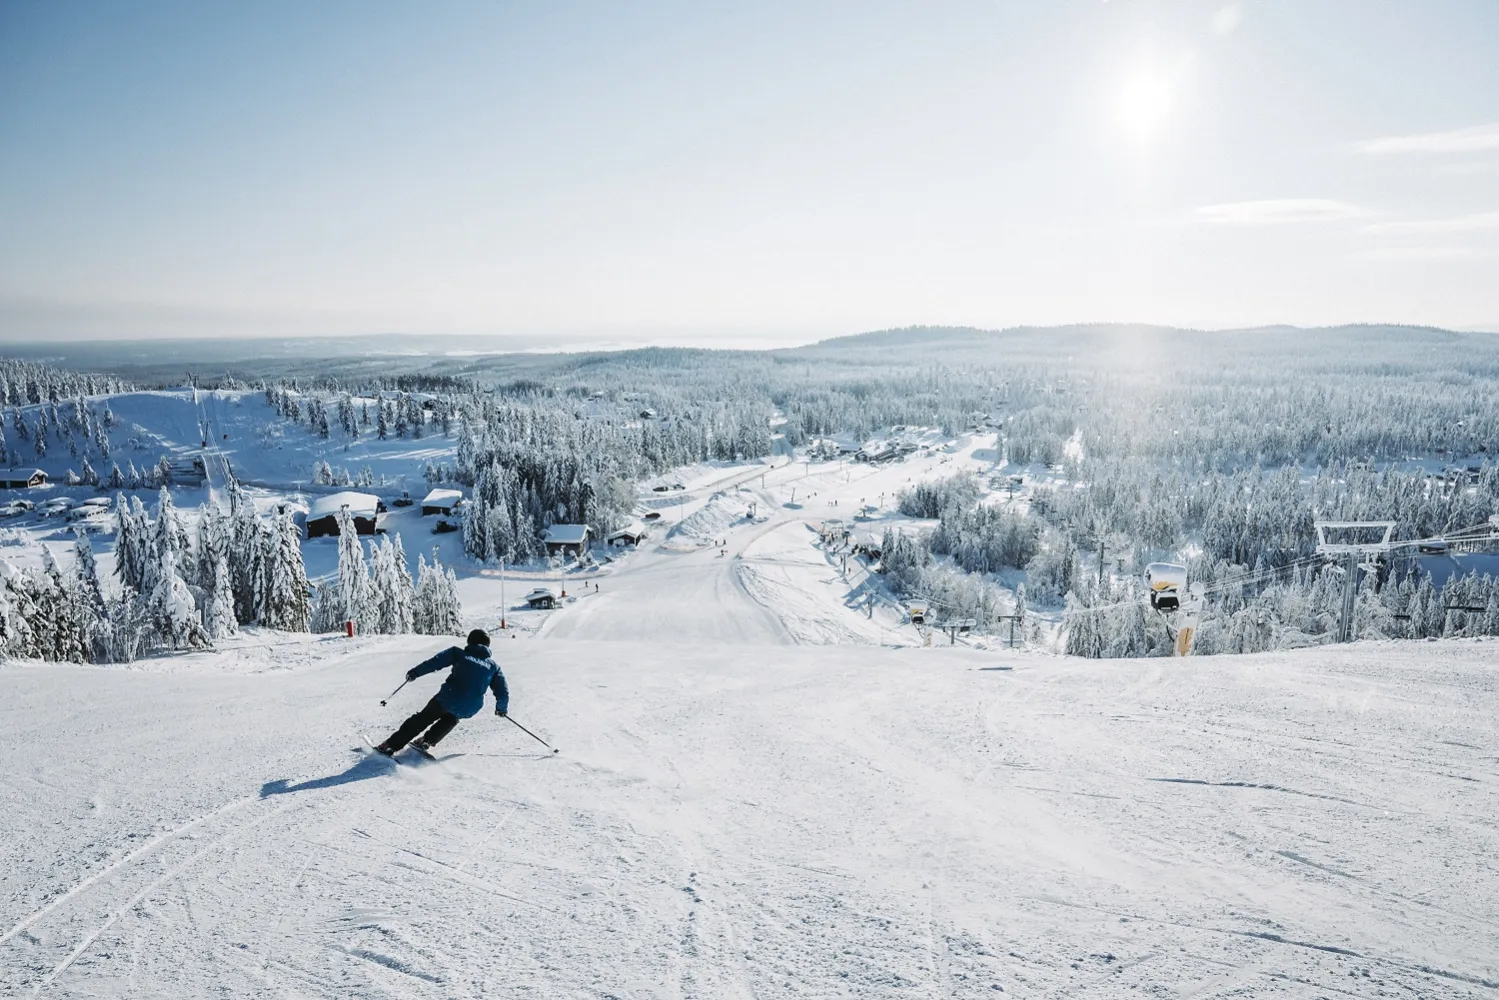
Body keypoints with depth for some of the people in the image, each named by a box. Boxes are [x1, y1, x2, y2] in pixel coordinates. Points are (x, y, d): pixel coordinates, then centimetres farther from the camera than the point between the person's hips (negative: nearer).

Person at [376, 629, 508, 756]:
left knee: (422, 719, 17)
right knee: (451, 719, 35)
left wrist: (415, 672, 10)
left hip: (448, 699, -2)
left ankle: (390, 746, 15)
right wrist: (502, 708, 31)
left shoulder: (458, 653, 10)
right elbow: (503, 692, 14)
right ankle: (428, 741, 21)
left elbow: (435, 662, 0)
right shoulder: (493, 665, 15)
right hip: (469, 709, 2)